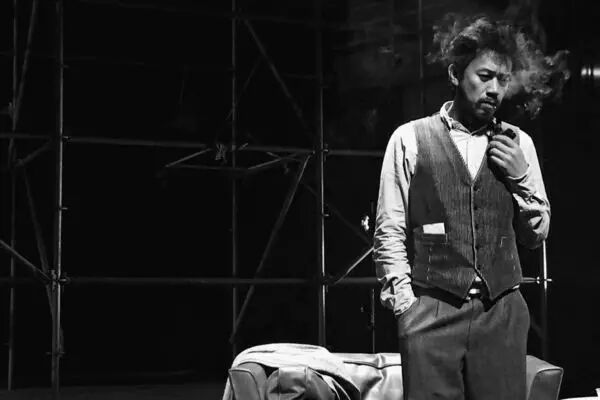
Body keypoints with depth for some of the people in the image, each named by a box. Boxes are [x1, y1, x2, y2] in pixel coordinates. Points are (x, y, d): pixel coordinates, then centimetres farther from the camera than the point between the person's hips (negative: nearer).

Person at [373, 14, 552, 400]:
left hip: (502, 312, 3)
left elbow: (536, 235, 16)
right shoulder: (410, 139, 4)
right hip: (431, 311, -2)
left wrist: (521, 177, 1)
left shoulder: (518, 144, 12)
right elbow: (389, 232, 4)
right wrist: (405, 304, -4)